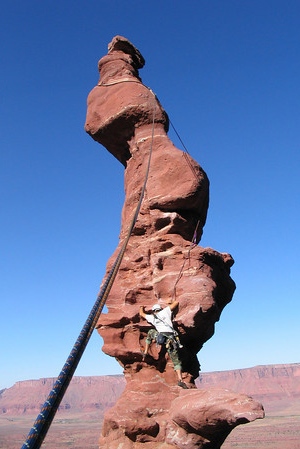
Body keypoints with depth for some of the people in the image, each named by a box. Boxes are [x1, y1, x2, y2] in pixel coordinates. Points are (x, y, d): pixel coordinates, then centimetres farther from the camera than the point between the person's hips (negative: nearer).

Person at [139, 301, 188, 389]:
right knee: (176, 360, 8)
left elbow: (141, 314, 39)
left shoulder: (152, 317, 22)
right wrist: (173, 303, 47)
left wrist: (141, 307, 58)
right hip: (172, 338, 0)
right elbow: (176, 302, 25)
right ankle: (180, 380, -8)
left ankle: (145, 352, 31)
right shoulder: (165, 311, 21)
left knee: (150, 332, 33)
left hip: (161, 336, 0)